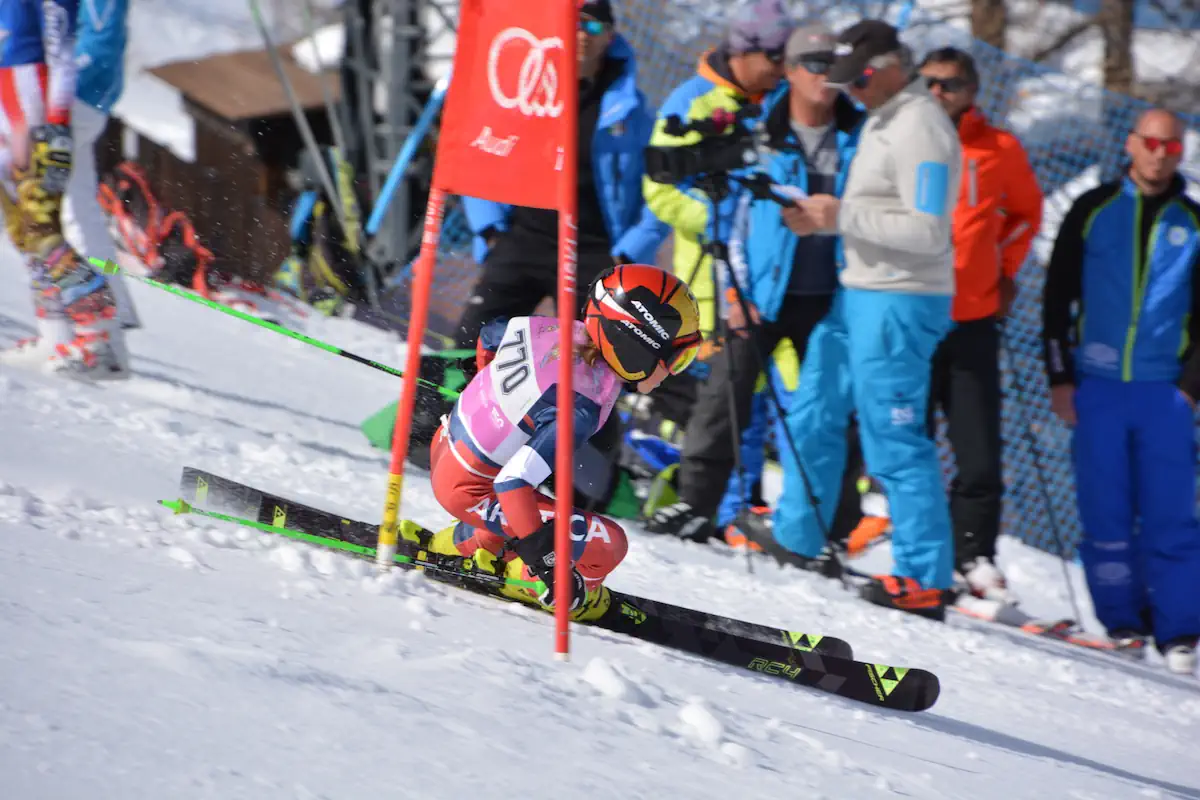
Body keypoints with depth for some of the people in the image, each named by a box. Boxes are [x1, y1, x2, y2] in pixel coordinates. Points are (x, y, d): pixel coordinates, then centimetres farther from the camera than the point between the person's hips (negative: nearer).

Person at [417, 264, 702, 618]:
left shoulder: (566, 331, -10)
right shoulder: (579, 411, -32)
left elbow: (491, 334, 9)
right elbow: (513, 482, -35)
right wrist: (540, 557, -25)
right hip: (469, 491, -8)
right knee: (606, 544, -11)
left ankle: (464, 543, 36)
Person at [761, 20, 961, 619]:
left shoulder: (919, 128, -17)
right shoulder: (882, 119, 15)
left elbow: (927, 232, -24)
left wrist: (843, 215, -20)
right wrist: (824, 220, 5)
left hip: (899, 303, -10)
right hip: (858, 295, 11)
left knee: (894, 443, -8)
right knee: (813, 415, 19)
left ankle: (926, 581, -3)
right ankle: (798, 540, 33)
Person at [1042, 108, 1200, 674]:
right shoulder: (1093, 211, 6)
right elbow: (1058, 296, 8)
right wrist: (1060, 377, 2)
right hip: (1097, 386, 0)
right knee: (1105, 514, 1)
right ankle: (1122, 622, 9)